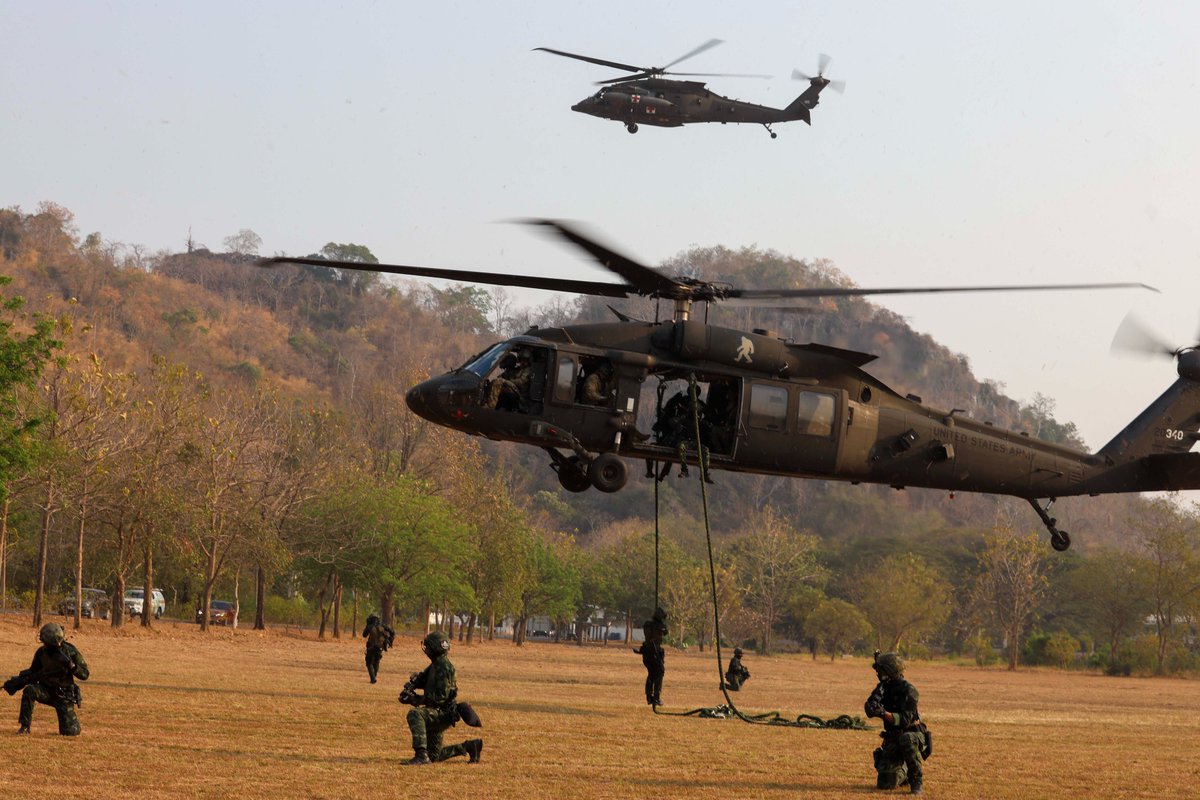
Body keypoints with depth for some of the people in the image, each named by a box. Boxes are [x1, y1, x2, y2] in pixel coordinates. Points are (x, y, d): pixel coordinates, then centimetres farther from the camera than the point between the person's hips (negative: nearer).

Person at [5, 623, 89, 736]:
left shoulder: (71, 651, -15)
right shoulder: (41, 652, -7)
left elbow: (84, 674, -15)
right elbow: (33, 673, 8)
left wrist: (70, 664, -33)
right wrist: (16, 682, -8)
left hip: (64, 695, -2)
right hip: (46, 691, 2)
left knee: (69, 732, -10)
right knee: (29, 690, -31)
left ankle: (72, 720, 28)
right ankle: (25, 727, -21)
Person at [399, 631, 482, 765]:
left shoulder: (444, 667, -19)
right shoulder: (435, 664, 12)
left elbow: (440, 697, -25)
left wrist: (415, 699, -24)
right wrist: (410, 685, -8)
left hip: (444, 714, -10)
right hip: (437, 714, 10)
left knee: (414, 715, -36)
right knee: (434, 756, 18)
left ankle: (421, 755, -40)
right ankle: (469, 747, 30)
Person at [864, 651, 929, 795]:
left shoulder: (908, 690, -18)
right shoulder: (884, 688, 3)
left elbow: (905, 720, -28)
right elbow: (869, 710, -7)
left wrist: (884, 713, -43)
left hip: (912, 736, -6)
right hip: (892, 739, 6)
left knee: (907, 740, -44)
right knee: (884, 784, -3)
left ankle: (916, 780, -26)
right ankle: (904, 773, 32)